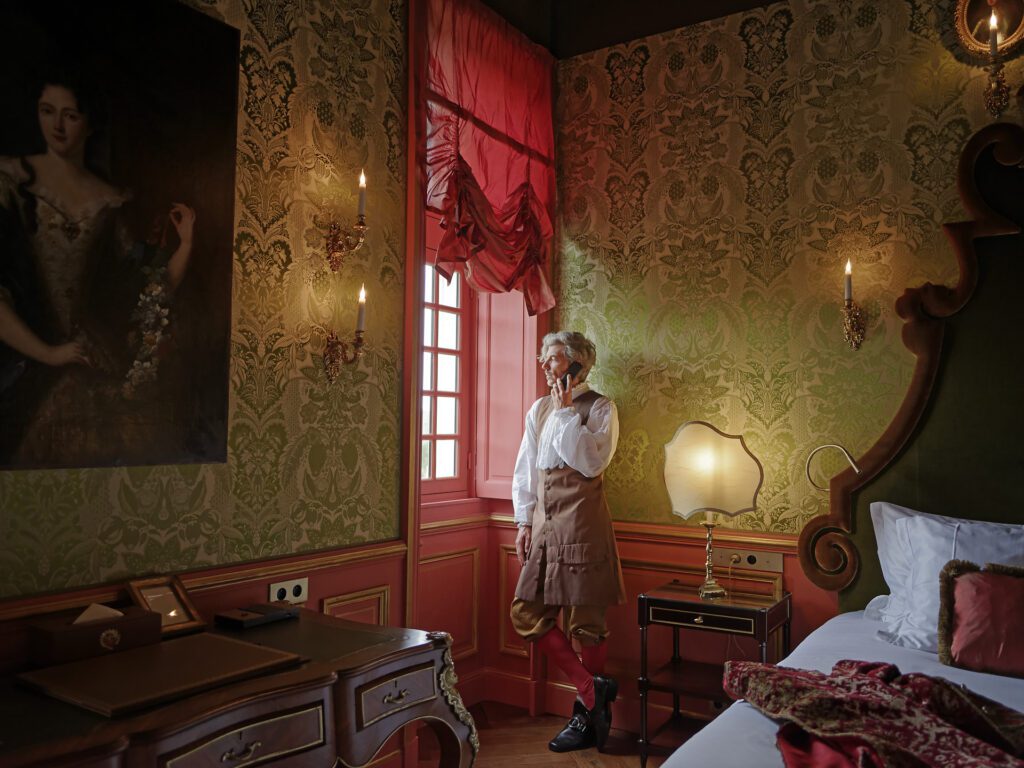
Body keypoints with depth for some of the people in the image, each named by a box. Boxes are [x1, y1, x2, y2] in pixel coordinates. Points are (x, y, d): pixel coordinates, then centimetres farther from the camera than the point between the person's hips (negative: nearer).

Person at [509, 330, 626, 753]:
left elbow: (592, 461, -18)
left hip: (581, 520, -6)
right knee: (526, 613, 2)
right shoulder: (539, 409, 14)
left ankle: (585, 716, 18)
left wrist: (565, 412, -13)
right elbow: (525, 469, 16)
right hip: (543, 522, 6)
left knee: (586, 620, 2)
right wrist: (525, 521, 10)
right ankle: (593, 688, 12)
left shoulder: (599, 408, -2)